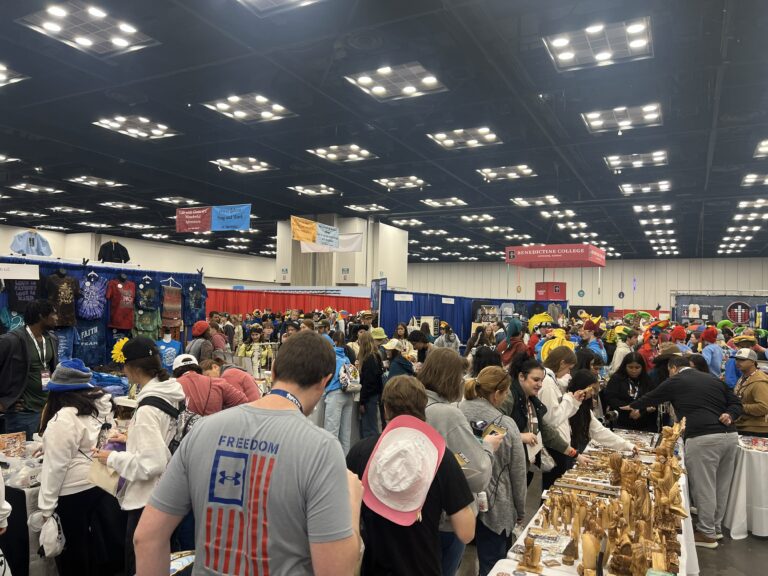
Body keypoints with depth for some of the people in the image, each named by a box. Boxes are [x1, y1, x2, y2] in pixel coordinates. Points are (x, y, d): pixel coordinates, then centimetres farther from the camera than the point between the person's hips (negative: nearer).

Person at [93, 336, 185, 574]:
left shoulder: (148, 408, -24)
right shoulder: (172, 393, 1)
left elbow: (151, 464, -26)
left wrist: (113, 458, -14)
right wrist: (132, 439, 13)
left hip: (148, 500, -9)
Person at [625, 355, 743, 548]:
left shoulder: (675, 382, 7)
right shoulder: (714, 379, 21)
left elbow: (651, 398, 21)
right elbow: (736, 404, 15)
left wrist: (632, 406, 37)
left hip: (702, 439, -7)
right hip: (730, 436, 7)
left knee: (704, 487, 3)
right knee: (721, 486, 17)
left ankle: (707, 534, 12)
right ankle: (716, 527, 31)